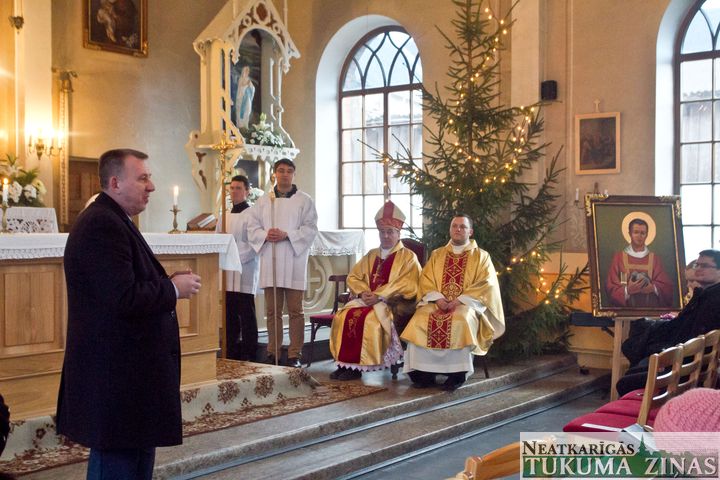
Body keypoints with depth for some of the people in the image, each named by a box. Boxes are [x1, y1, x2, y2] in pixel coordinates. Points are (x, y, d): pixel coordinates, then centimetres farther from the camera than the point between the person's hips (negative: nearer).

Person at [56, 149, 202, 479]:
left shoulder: (112, 220, 15)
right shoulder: (102, 225, -19)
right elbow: (125, 299, -27)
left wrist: (168, 282, 4)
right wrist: (173, 288, -13)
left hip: (126, 368, 11)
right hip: (117, 374, -11)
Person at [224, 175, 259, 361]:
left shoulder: (252, 215, -4)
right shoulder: (226, 216, 17)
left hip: (245, 273, -6)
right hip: (228, 275, 7)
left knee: (246, 316, -3)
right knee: (230, 316, 9)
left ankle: (248, 357, 2)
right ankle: (232, 355, 17)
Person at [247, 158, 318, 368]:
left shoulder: (304, 201, 5)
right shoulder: (263, 201, 14)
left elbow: (310, 229, -3)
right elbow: (252, 228, 10)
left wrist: (287, 235, -15)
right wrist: (266, 235, -11)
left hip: (294, 262, -3)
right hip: (270, 262, 3)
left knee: (295, 311, -1)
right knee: (272, 311, 7)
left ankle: (294, 355, 4)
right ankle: (273, 353, 14)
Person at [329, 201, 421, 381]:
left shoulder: (408, 257, 3)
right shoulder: (371, 255, 21)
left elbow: (406, 286, -10)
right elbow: (353, 277, 15)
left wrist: (379, 296, -18)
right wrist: (363, 293, -7)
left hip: (393, 304, -5)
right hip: (366, 300, 5)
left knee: (370, 318, -33)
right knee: (344, 316, -22)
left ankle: (357, 366, -25)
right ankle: (345, 363, -21)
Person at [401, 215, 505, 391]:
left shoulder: (481, 256, 8)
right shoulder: (437, 254, 18)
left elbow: (487, 284, -4)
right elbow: (426, 279, 10)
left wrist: (459, 300, -15)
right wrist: (438, 299, -11)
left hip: (467, 304, -3)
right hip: (438, 303, 3)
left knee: (461, 321, -37)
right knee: (420, 320, -27)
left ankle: (457, 373, -29)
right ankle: (424, 372, -23)